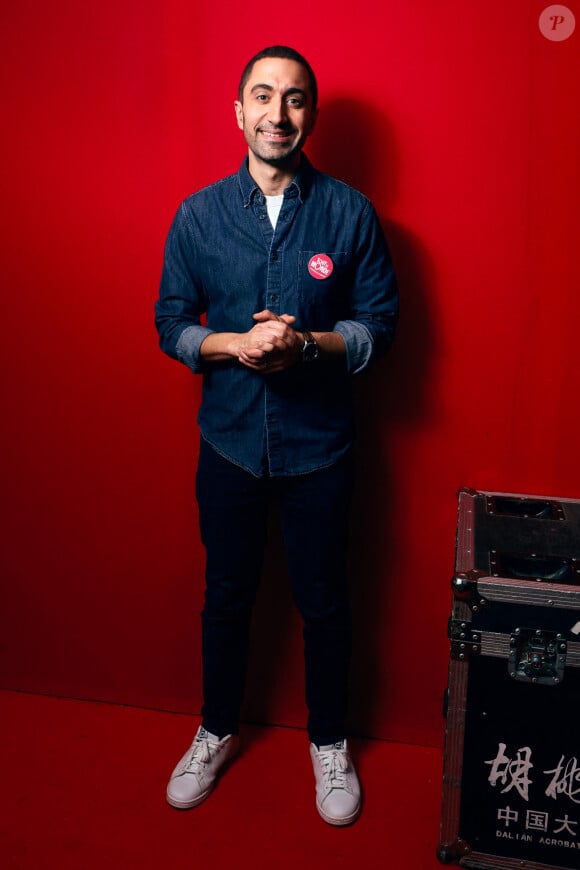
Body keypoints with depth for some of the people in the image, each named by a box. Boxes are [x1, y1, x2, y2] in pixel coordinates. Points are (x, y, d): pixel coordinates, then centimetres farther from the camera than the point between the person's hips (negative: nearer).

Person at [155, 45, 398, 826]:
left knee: (323, 602, 13)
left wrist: (309, 344, -21)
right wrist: (235, 344, -19)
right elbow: (171, 324, 0)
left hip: (319, 446, -1)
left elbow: (380, 323, -3)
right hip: (229, 442, 1)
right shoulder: (198, 215, -2)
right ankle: (217, 731, 40)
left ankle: (329, 742, 36)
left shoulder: (351, 213, -6)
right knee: (226, 596, 16)